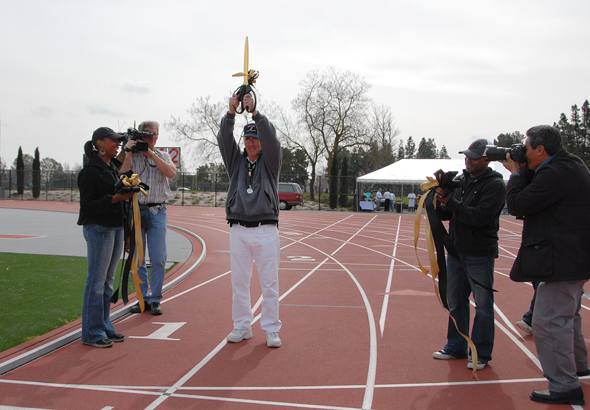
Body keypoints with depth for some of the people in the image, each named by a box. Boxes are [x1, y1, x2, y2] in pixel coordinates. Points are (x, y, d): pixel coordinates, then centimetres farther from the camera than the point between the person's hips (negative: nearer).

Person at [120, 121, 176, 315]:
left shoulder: (162, 156, 12)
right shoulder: (130, 155, 9)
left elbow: (171, 172, -8)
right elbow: (121, 175, -7)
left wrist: (151, 153, -7)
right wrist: (128, 152, -10)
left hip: (157, 212, 0)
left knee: (158, 259, -3)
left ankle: (155, 299, 8)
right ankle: (143, 298, 15)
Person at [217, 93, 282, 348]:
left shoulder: (270, 161, 6)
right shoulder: (236, 161, 13)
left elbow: (271, 139, -12)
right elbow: (224, 139, -2)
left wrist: (255, 112, -22)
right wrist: (231, 112, -17)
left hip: (266, 231, -2)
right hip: (238, 230, 3)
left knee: (269, 282, 1)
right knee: (239, 282, 7)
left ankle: (271, 330, 9)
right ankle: (242, 327, 18)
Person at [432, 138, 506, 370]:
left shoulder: (494, 184, -10)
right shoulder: (461, 180, 10)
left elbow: (480, 216, -22)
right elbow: (447, 214, 14)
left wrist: (451, 203, -24)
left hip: (480, 255, -7)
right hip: (456, 251, 7)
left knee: (483, 305, 3)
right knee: (456, 302, 14)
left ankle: (481, 354, 14)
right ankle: (456, 347, 28)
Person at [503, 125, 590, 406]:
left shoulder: (556, 174, -22)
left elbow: (517, 206, -18)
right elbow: (536, 196, 18)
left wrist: (516, 173, -6)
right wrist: (522, 173, 9)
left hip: (563, 261, -12)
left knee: (549, 322, -6)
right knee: (566, 315, 27)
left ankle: (565, 387, 1)